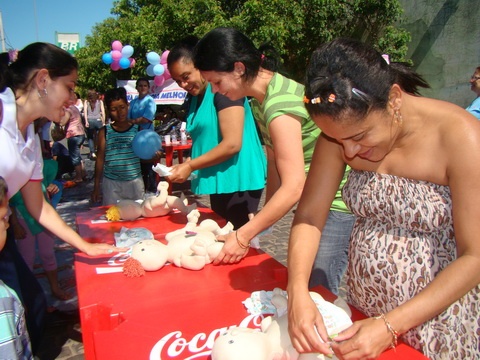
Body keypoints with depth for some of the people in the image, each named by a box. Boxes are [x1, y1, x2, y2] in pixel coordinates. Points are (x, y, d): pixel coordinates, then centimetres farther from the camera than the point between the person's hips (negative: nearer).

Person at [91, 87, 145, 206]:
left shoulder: (138, 129, -1)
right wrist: (96, 186, 5)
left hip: (134, 182, 0)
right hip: (111, 183, 0)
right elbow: (100, 159, 6)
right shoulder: (105, 132, 1)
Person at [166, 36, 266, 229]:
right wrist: (185, 166, 2)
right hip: (219, 182, 9)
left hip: (237, 180, -9)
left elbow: (232, 144, -19)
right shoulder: (195, 97, 15)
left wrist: (190, 166, -13)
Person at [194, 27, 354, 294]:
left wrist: (243, 236, -20)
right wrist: (264, 221, 5)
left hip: (336, 205, -9)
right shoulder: (260, 102, 5)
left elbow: (293, 187, -27)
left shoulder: (279, 104, -25)